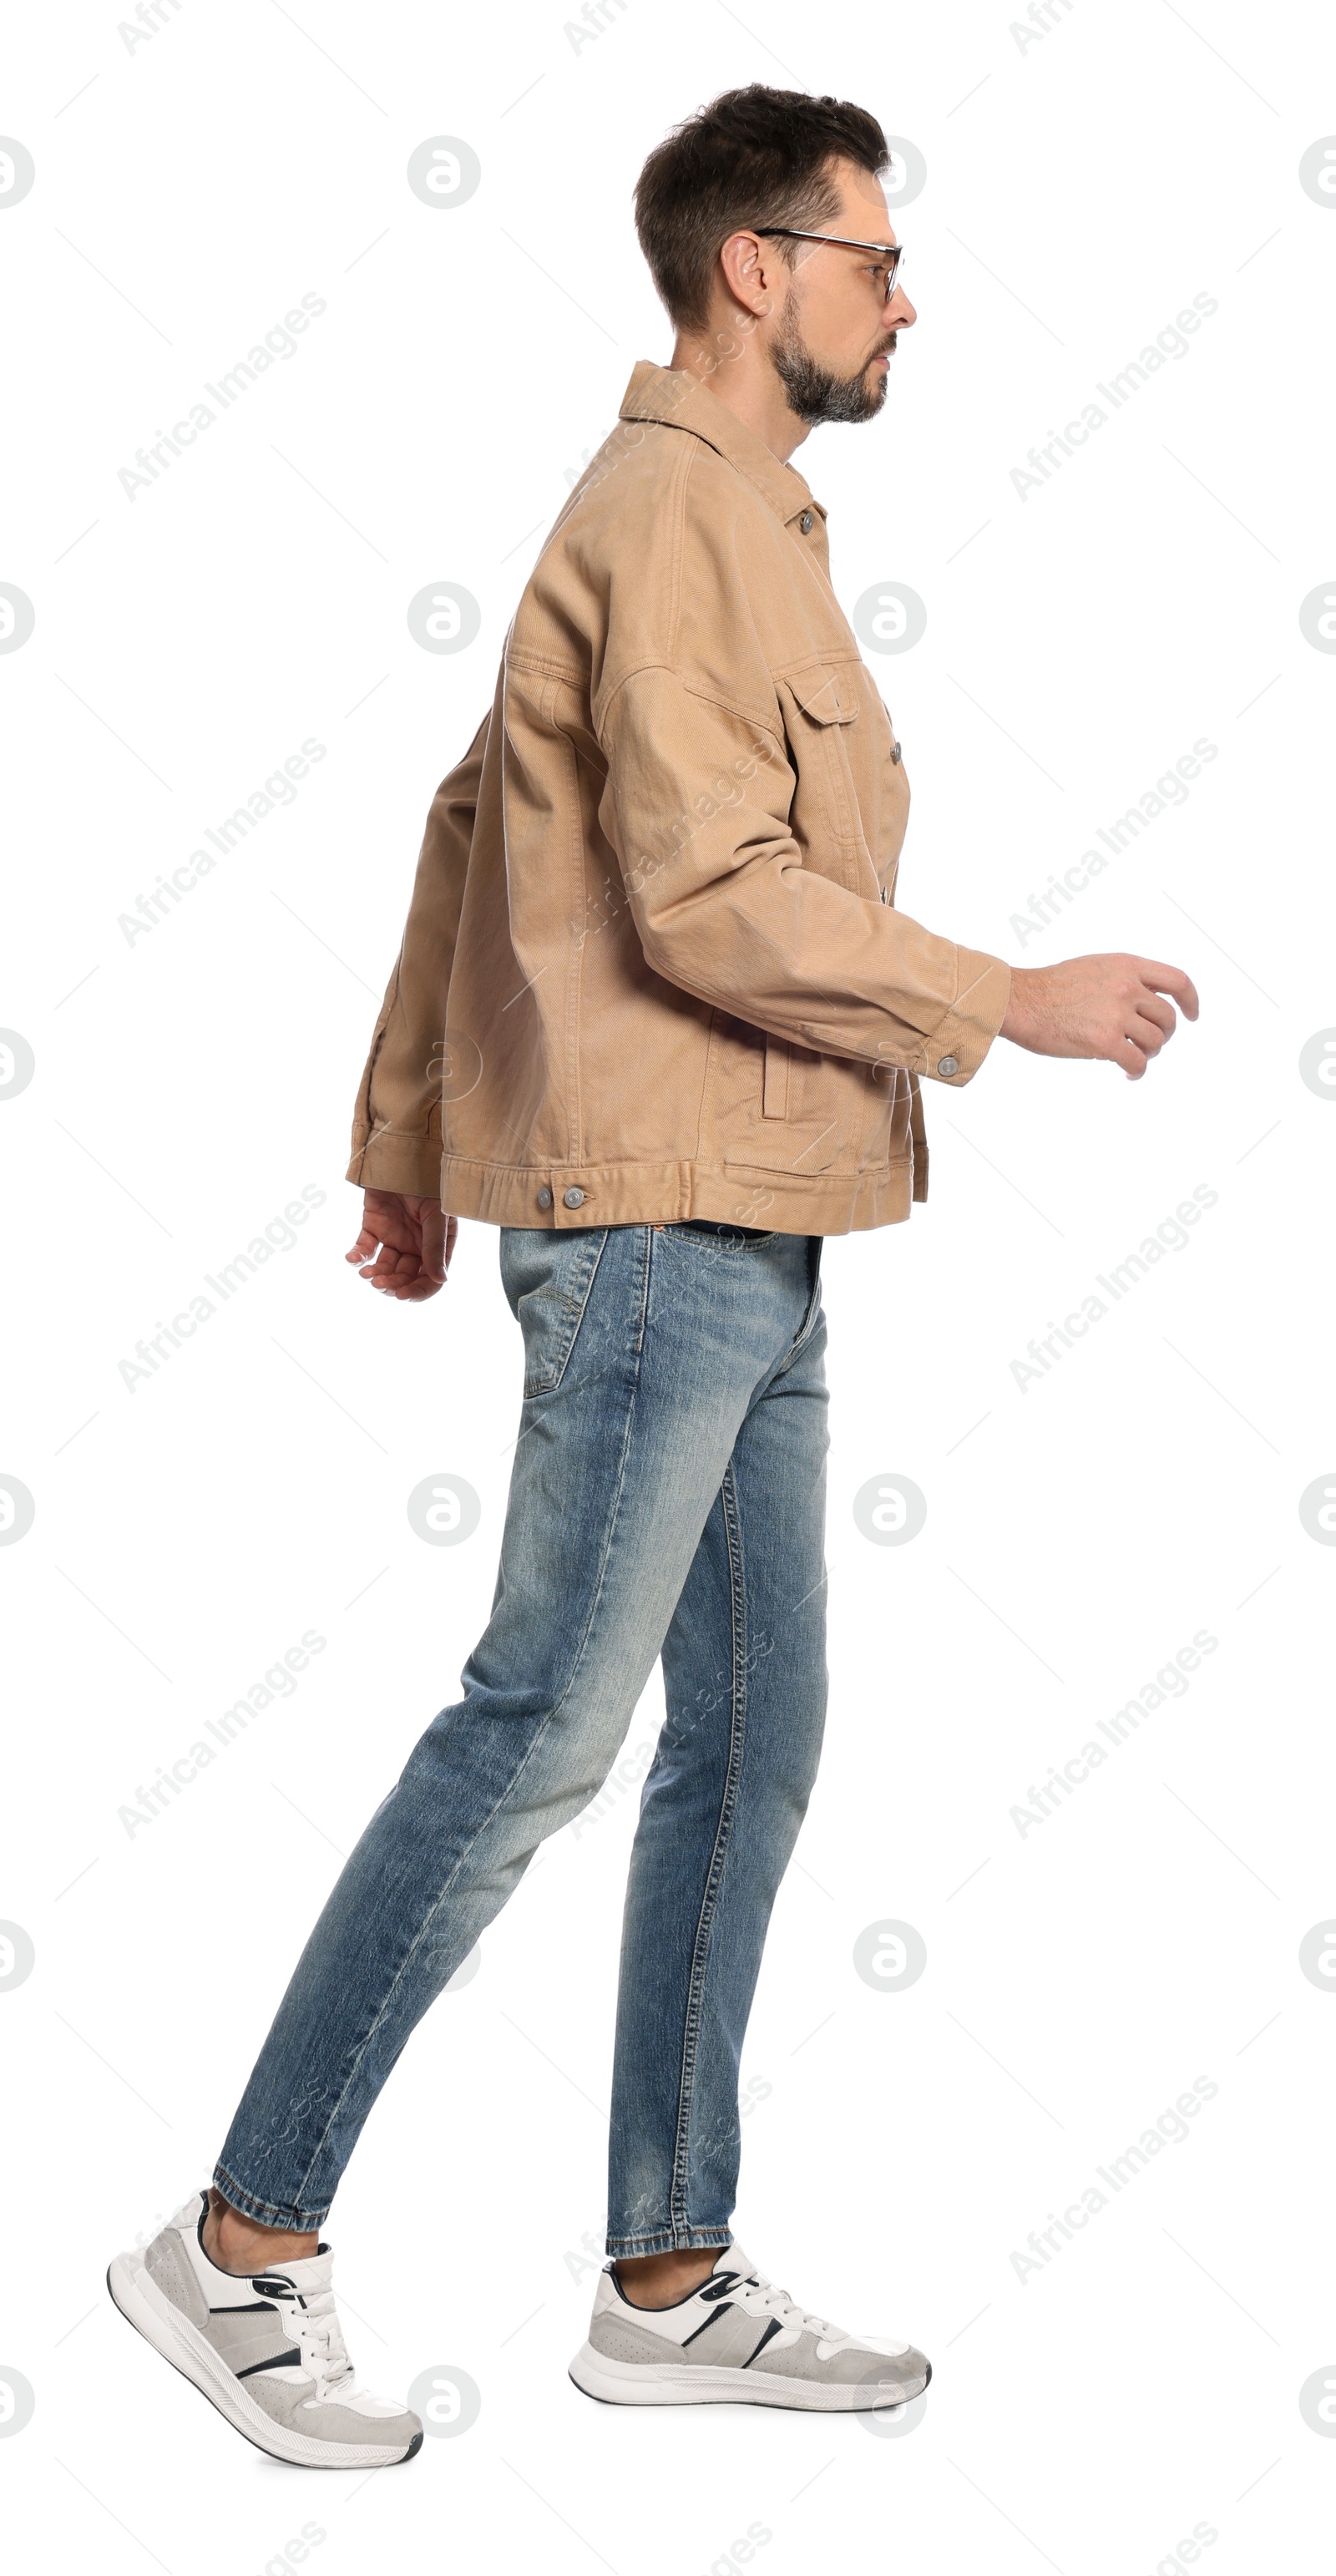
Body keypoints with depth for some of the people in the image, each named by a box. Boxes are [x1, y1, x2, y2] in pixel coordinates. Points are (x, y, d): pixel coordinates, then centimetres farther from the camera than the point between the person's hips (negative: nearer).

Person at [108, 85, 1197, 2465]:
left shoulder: (724, 520, 21)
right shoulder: (677, 513, -10)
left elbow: (465, 830, 22)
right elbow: (710, 903, -20)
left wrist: (407, 1146, 24)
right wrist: (1008, 1003, -12)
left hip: (739, 1245, 10)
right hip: (659, 1218, -10)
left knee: (751, 1746, 10)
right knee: (540, 1729, -7)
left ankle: (669, 2285, 18)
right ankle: (243, 2249, 4)